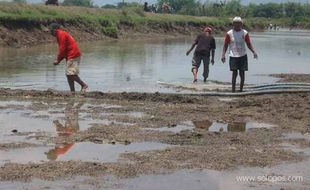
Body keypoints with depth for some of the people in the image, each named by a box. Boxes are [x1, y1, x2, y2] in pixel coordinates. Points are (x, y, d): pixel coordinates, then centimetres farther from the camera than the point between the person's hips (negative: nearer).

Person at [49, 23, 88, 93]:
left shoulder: (61, 34, -10)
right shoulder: (62, 34, 21)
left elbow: (62, 49, -15)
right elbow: (62, 49, 22)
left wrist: (58, 60, -7)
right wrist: (58, 60, 13)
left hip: (73, 56, -11)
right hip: (70, 56, 11)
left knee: (71, 74, -13)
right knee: (69, 74, 8)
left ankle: (83, 85, -4)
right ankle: (72, 91, 8)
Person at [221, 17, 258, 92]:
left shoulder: (245, 33, 4)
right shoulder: (229, 33, 0)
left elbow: (249, 44, 7)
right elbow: (225, 45, 3)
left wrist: (254, 52, -9)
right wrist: (223, 55, -9)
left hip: (243, 56, 2)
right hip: (233, 56, -2)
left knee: (242, 73, 4)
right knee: (234, 73, -7)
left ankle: (241, 90, 14)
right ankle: (233, 90, -3)